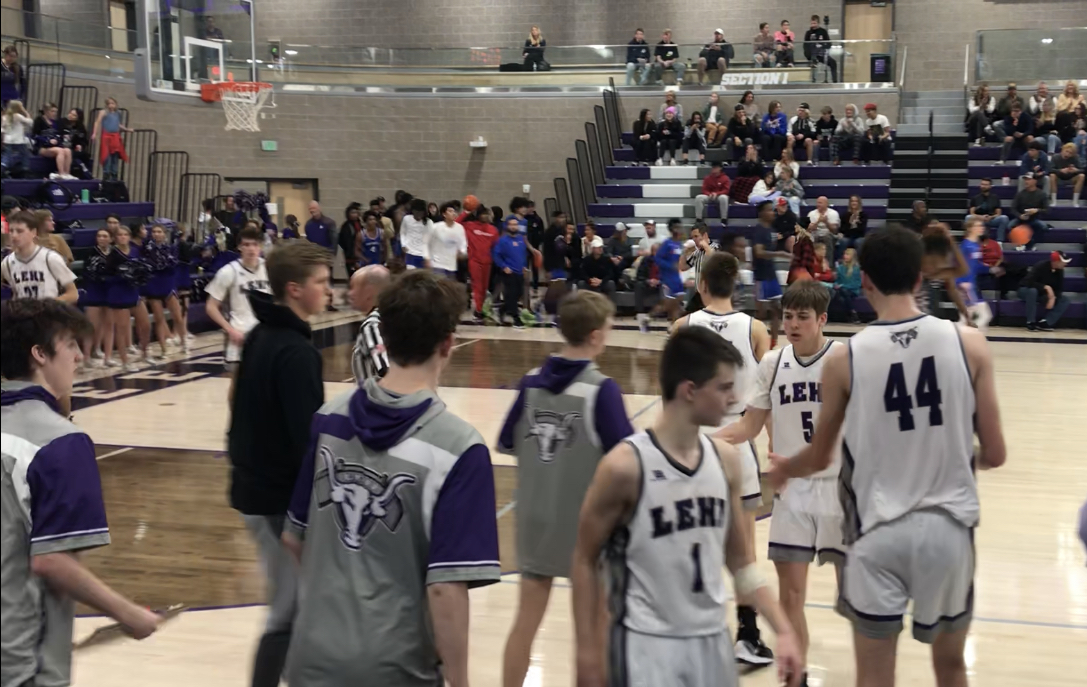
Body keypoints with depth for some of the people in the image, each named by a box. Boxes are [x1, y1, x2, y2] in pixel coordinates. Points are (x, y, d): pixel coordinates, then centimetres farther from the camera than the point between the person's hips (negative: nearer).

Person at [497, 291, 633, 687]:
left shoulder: (531, 382, -2)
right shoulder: (601, 389, -17)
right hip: (585, 524, -4)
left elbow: (508, 444, 8)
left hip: (535, 519, 5)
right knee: (599, 621, 14)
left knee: (526, 620, 13)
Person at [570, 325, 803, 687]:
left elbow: (741, 562, 10)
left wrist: (783, 631, 2)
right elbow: (585, 562, -7)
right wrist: (588, 651, -7)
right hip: (647, 644, -6)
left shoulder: (725, 460, 1)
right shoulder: (626, 466, -16)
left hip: (712, 639, 6)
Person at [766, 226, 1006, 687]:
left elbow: (819, 458, 5)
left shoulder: (844, 359, -8)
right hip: (948, 527, 1)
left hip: (877, 531, -1)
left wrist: (782, 469, 27)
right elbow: (994, 454, -2)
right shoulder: (969, 344, -7)